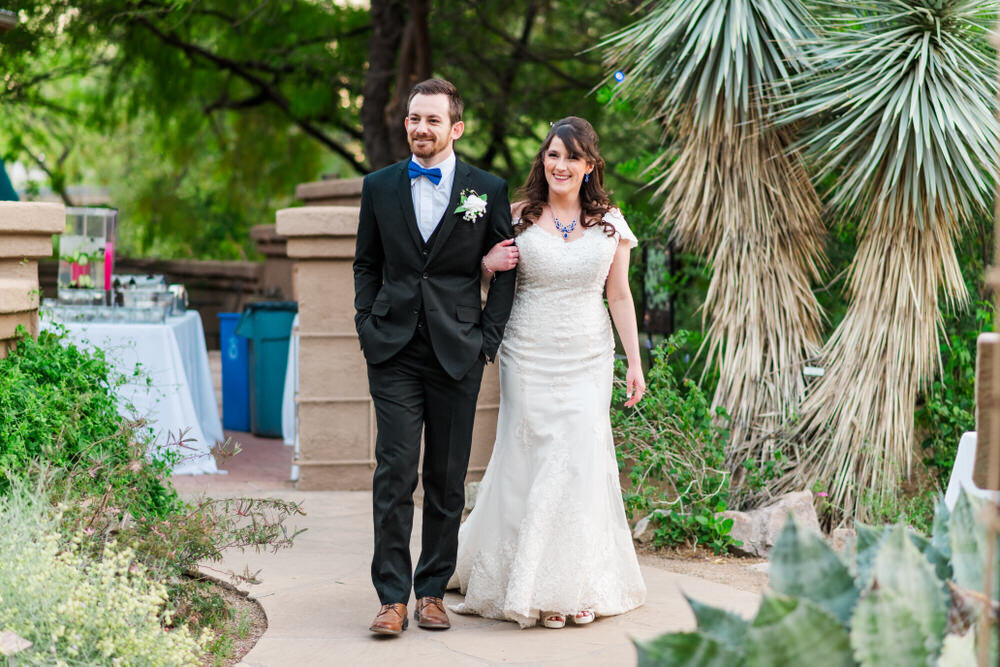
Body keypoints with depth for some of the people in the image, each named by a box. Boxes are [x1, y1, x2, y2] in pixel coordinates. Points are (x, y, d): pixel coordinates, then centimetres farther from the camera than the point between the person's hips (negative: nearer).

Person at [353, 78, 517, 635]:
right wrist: (367, 327, 4)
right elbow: (366, 263, 15)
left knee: (448, 480, 5)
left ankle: (433, 590, 16)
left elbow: (506, 270, 6)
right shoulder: (380, 186, 8)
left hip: (458, 354, 0)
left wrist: (489, 337, -2)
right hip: (394, 353, 0)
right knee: (395, 474, -7)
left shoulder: (489, 189, 3)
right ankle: (393, 598, -2)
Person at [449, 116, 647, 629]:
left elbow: (619, 297, 9)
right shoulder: (519, 217, 0)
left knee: (580, 459, -3)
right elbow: (486, 263, 12)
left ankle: (574, 587, 10)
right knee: (527, 458, -1)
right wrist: (488, 263, -12)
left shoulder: (610, 223, 5)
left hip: (588, 360, 1)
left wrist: (635, 363, 6)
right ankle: (521, 582, 14)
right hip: (528, 356, -1)